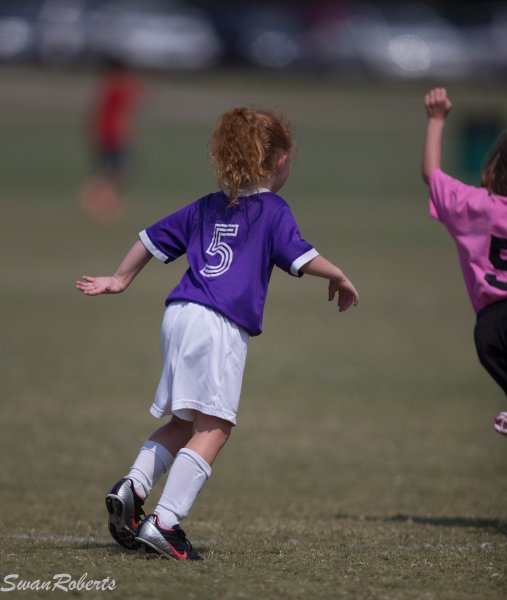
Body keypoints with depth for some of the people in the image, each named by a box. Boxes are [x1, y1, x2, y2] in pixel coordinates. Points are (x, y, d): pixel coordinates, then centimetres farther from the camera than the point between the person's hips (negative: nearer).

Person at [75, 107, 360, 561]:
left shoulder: (208, 207, 22)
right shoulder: (273, 210, 3)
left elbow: (152, 239, 28)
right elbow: (300, 256, -9)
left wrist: (121, 279, 41)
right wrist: (338, 278, 9)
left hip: (180, 316, 8)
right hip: (220, 326, -8)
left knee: (184, 421, 21)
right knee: (213, 428, -9)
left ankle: (133, 487, 4)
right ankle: (165, 522, -18)